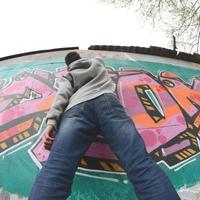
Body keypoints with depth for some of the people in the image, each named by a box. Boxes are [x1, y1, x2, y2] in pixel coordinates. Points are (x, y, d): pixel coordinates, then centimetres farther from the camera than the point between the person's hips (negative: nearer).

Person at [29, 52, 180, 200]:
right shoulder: (98, 62, 43)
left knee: (56, 170, -21)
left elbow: (62, 95, 12)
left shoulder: (67, 77, 35)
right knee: (140, 163, -19)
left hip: (76, 108, 0)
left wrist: (51, 120, -1)